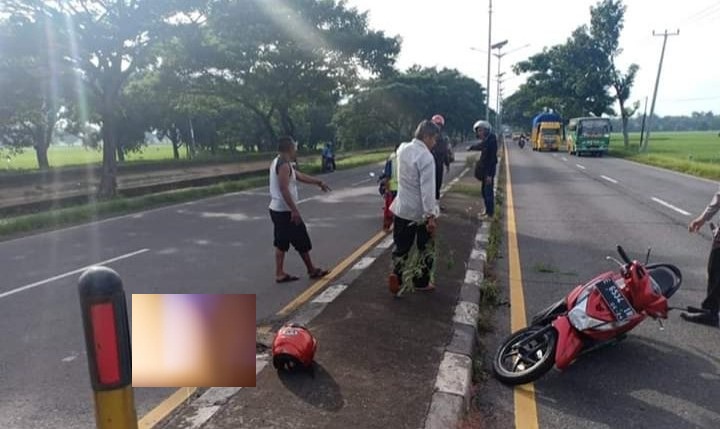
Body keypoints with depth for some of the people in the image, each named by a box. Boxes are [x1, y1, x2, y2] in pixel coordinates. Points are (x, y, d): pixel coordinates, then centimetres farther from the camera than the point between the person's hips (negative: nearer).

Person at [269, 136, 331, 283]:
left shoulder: (278, 162, 14)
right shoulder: (284, 165, -18)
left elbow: (300, 176, 21)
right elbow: (284, 189, -26)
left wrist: (318, 182, 25)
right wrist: (294, 210, -26)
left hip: (277, 209, 10)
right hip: (285, 211, -10)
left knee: (281, 242, 13)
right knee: (302, 241, 3)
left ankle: (280, 274, 16)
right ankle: (312, 270, 16)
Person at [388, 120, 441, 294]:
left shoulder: (402, 148, 0)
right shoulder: (426, 157, -22)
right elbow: (427, 189, -26)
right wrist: (431, 215, -24)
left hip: (402, 208, 6)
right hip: (421, 212, -6)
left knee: (401, 247, 17)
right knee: (426, 248, 14)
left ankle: (396, 277, 8)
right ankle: (421, 282, 24)